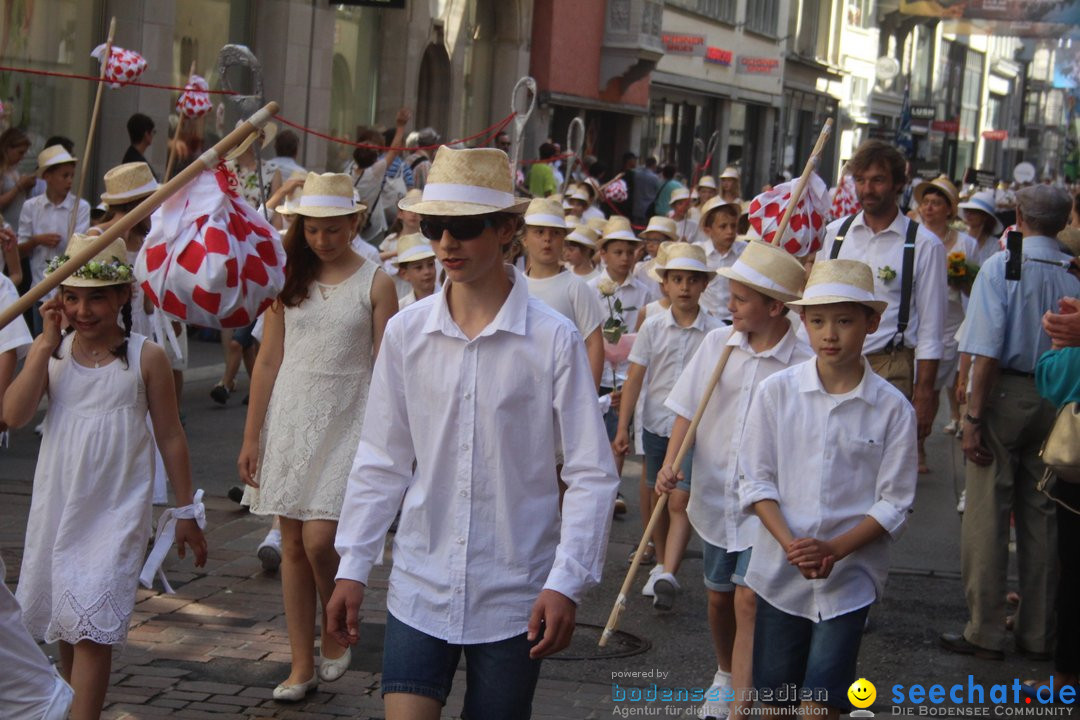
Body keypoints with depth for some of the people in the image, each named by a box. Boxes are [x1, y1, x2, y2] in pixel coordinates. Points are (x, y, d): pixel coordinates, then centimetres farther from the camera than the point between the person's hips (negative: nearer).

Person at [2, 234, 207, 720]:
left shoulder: (145, 358, -6)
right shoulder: (50, 352, 0)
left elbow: (170, 438, 1)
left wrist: (186, 512, 4)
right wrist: (46, 343, -16)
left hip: (116, 511, -3)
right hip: (56, 507, 4)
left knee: (93, 625, -10)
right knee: (64, 626, 14)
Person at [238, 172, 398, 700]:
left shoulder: (375, 283, -3)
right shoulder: (289, 277, 5)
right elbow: (268, 361, 6)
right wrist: (252, 437, 3)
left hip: (346, 422, -3)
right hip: (290, 417, 3)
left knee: (319, 540, -13)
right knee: (293, 544, 6)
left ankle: (335, 632, 15)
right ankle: (302, 666, 16)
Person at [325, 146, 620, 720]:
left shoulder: (553, 339, -9)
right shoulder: (406, 332, -1)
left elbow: (591, 474, -7)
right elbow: (381, 461, 7)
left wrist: (566, 583, -13)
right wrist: (353, 566, 6)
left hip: (514, 596, -2)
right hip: (420, 585, 2)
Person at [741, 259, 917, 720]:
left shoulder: (892, 408, -7)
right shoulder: (776, 392, -4)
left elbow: (894, 504, -5)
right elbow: (756, 480, -1)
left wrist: (834, 550, -17)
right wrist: (791, 544, -15)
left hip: (850, 574, -2)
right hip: (779, 569, 2)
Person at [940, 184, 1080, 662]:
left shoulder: (1000, 267, -9)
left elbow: (988, 351, -15)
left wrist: (975, 416, -13)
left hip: (1005, 392, -4)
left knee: (987, 514, 2)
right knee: (1041, 516, 12)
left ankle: (985, 633, 5)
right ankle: (1037, 635, 18)